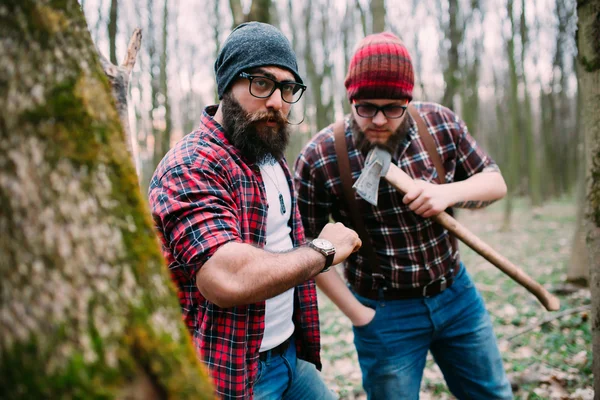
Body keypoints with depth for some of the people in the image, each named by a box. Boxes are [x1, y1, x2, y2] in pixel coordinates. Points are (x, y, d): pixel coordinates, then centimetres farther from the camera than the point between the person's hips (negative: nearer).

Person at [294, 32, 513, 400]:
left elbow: (495, 182, 2)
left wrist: (449, 192, -19)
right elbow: (308, 245, -10)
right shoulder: (319, 157, -17)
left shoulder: (441, 123, -8)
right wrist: (357, 313, -10)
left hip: (457, 292, 4)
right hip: (386, 313, -4)